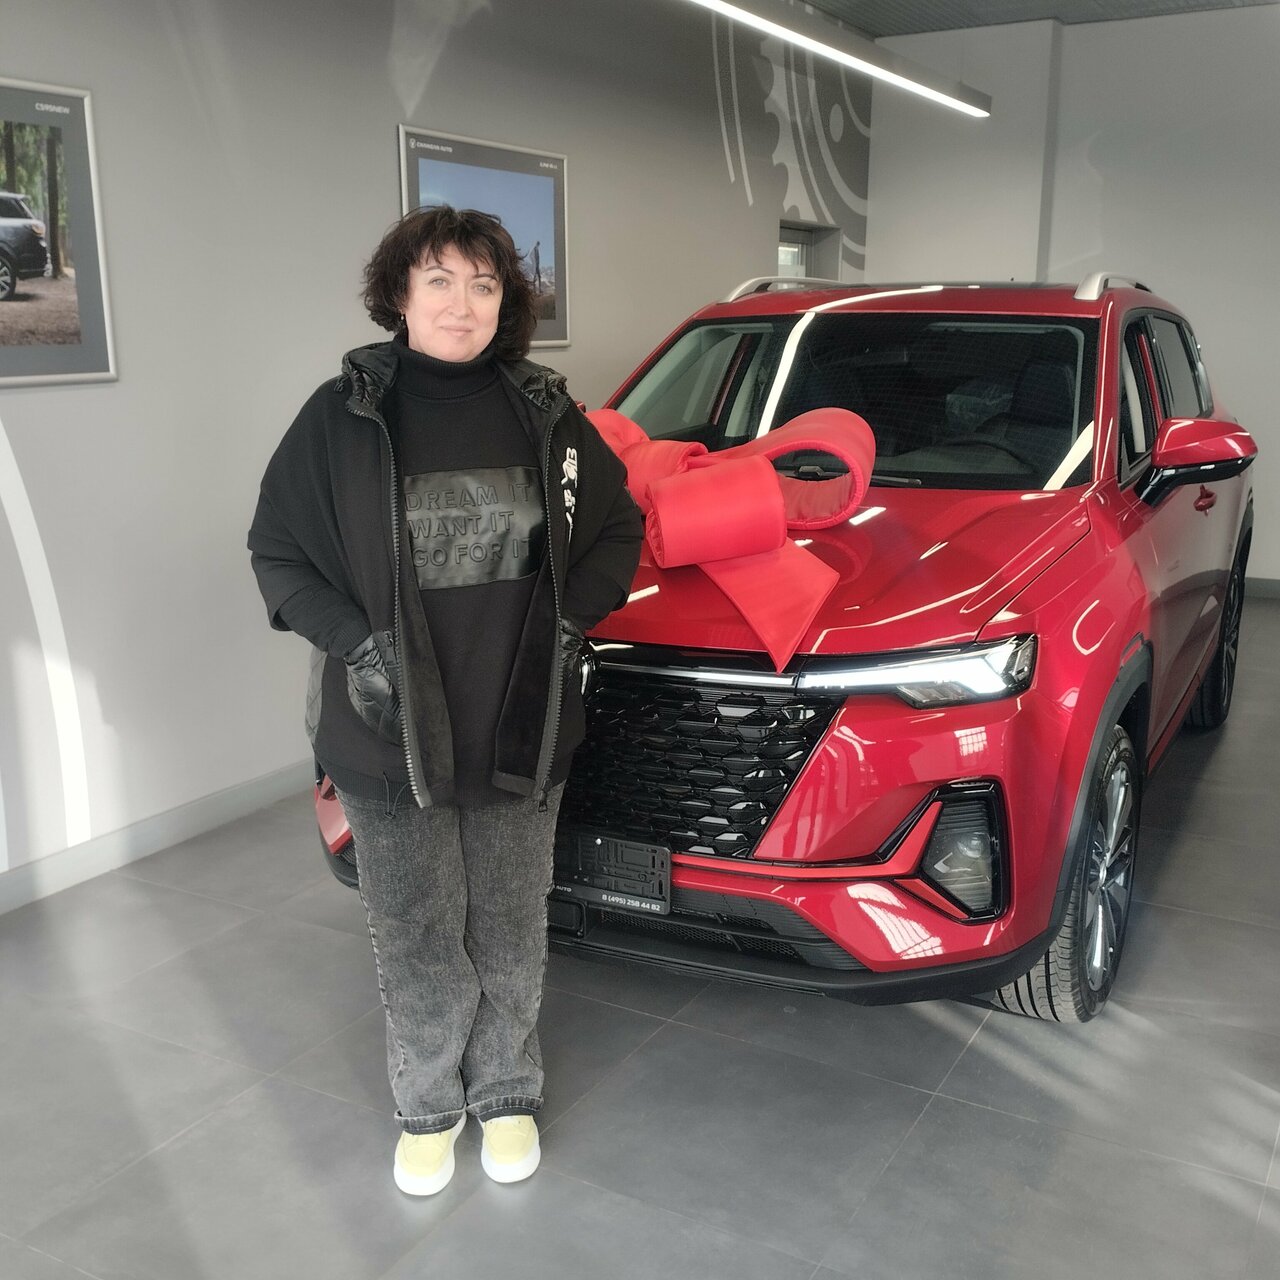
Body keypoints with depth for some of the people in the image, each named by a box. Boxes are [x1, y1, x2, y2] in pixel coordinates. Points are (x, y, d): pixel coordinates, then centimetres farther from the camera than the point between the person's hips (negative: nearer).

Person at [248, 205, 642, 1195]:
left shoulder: (542, 410, 2)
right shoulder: (344, 415, -4)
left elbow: (617, 527, 11)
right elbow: (278, 550, 1)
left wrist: (573, 615, -4)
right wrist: (354, 642, -12)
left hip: (524, 726, 2)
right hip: (389, 733, -1)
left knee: (511, 930, 15)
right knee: (417, 936, 12)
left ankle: (507, 1095, 37)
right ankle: (429, 1106, 34)